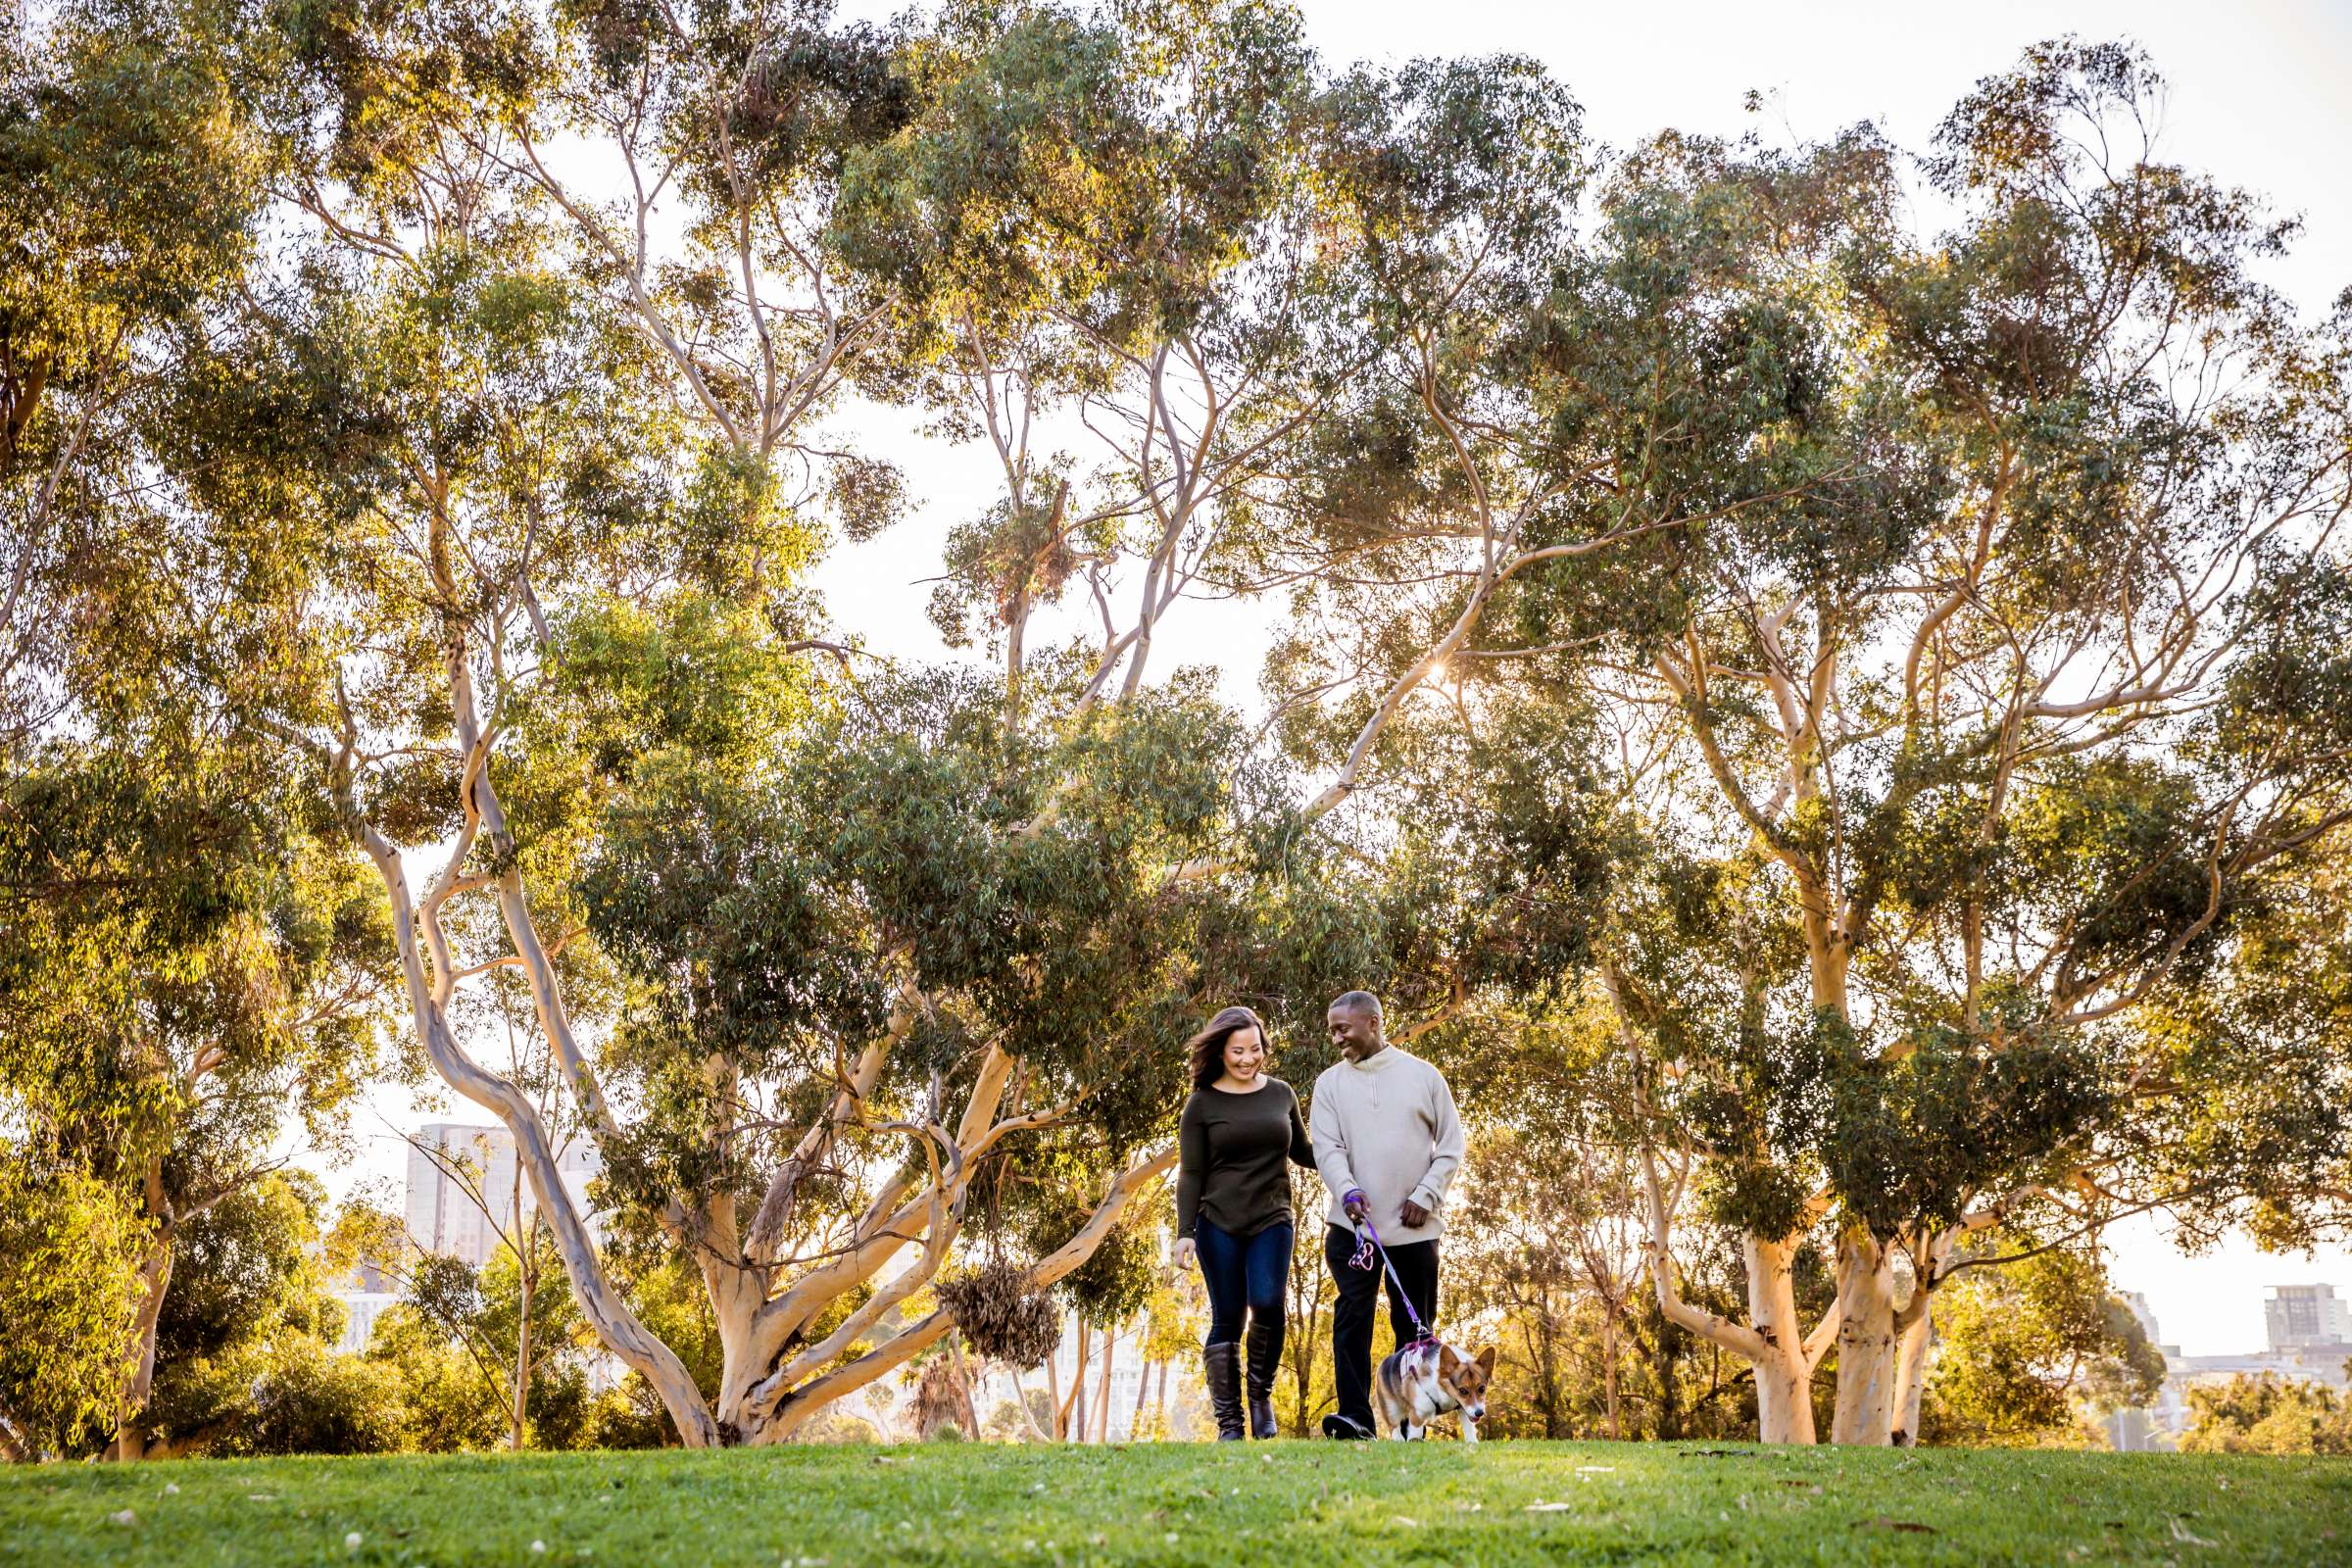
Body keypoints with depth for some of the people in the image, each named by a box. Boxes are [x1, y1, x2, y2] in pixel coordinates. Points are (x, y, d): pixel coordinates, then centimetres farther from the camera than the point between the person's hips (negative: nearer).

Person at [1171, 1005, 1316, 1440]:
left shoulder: (1281, 1094, 9)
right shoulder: (1202, 1104, 1)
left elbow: (1302, 1151, 22)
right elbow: (1191, 1174, 1)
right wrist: (1185, 1233, -7)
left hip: (1272, 1221, 2)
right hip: (1218, 1224, -1)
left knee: (1267, 1303, -19)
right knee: (1227, 1320, 0)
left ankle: (1262, 1394, 6)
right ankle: (1229, 1422, 10)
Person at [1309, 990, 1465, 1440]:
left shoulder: (1423, 1076, 3)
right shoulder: (1330, 1082, 5)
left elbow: (1451, 1145, 4)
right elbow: (1327, 1148, -6)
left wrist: (1426, 1195, -8)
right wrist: (1347, 1190, -25)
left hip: (1414, 1227, 0)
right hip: (1352, 1224, 0)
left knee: (1415, 1325, 6)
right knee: (1352, 1318, -11)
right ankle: (1355, 1417, -14)